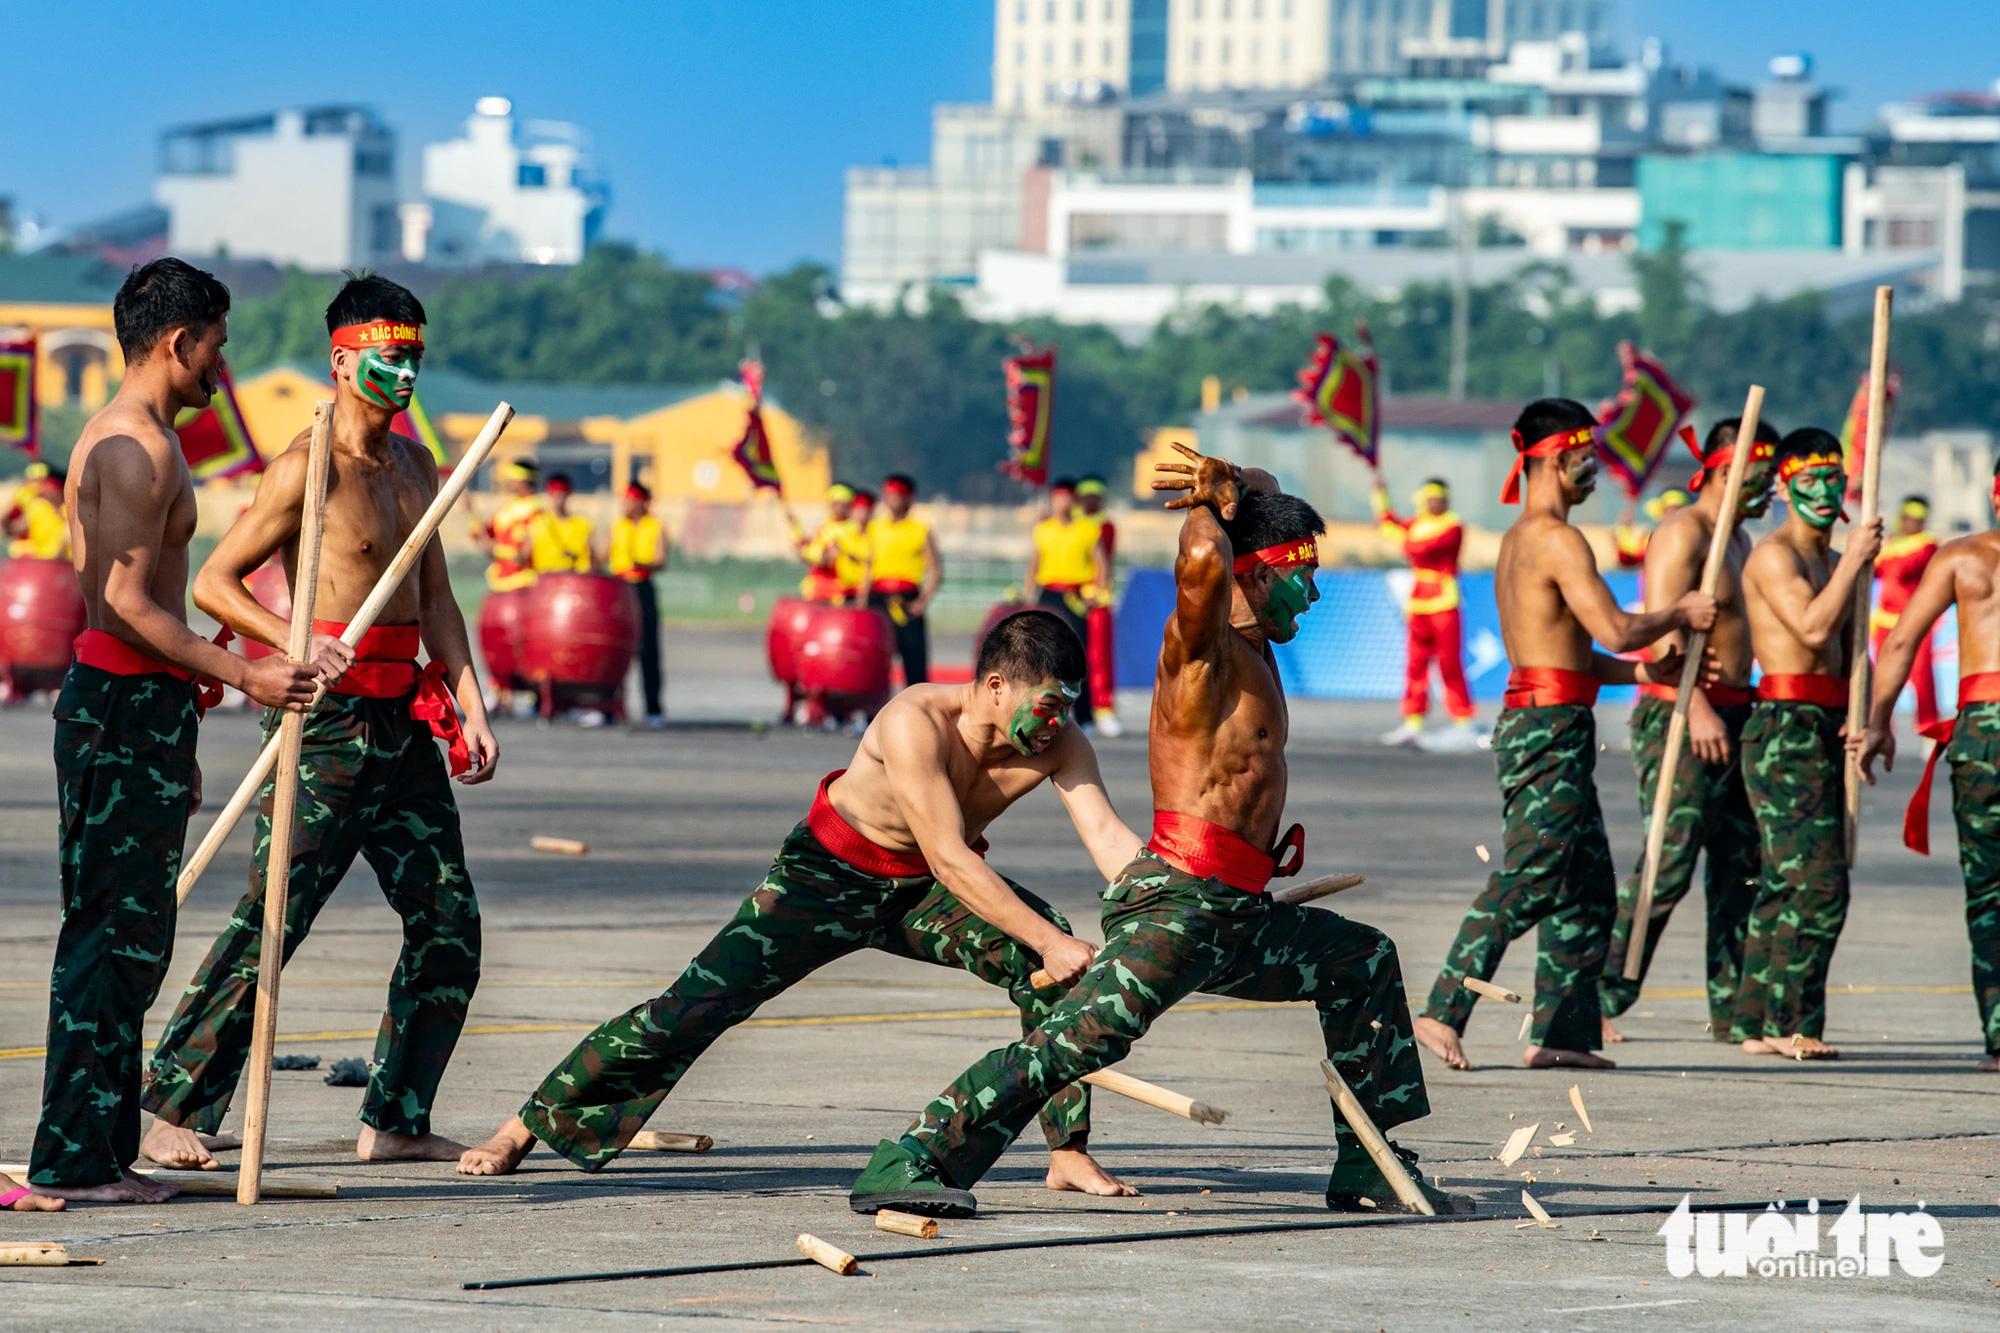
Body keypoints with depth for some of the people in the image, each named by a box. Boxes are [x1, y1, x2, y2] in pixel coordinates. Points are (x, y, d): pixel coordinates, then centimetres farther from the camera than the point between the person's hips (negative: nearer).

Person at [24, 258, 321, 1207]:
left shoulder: (132, 441, 18)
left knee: (125, 940, 11)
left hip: (135, 707, 11)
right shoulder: (136, 448, -15)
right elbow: (127, 605, -22)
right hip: (125, 706, -11)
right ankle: (73, 1159, -9)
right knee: (115, 937, -9)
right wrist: (245, 676, -24)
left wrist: (185, 691, 28)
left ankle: (99, 1153, 14)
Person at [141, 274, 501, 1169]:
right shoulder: (308, 469, -10)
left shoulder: (414, 465, 15)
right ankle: (170, 1112, -6)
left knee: (450, 923, 7)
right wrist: (296, 644, -24)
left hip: (402, 722, 8)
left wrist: (470, 708, 9)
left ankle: (395, 1121, 14)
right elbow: (213, 582, -9)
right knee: (273, 918, -11)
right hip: (327, 719, -8)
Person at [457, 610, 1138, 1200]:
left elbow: (1112, 842, -28)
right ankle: (526, 1126, 3)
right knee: (696, 1004, -11)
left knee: (1060, 970, -22)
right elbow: (949, 859, -39)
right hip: (829, 874, -4)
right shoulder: (917, 723, -35)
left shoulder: (1058, 745, -21)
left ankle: (1069, 1153, -11)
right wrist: (1046, 939, -44)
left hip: (924, 893, 4)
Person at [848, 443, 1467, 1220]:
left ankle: (1365, 1169, 31)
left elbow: (1259, 489, 28)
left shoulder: (1252, 644, 17)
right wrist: (1208, 510, -14)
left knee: (1361, 962, 26)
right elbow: (1203, 561, -34)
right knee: (1083, 1035, -25)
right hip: (1179, 901, -10)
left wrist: (1232, 485, 6)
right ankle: (908, 1164, -30)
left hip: (1234, 919, 10)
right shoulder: (1202, 641, -9)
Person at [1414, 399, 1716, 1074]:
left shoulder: (1518, 540, 19)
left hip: (1529, 721, 10)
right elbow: (1615, 630, -18)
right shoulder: (1556, 539, -13)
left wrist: (1641, 671, 16)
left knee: (1587, 891, 11)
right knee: (1528, 880, -13)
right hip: (1551, 727, -10)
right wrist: (1680, 614, -1)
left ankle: (1559, 1031, 10)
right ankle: (1444, 1011, -16)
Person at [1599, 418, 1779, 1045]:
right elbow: (1662, 628, -21)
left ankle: (1732, 1010, 12)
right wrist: (1697, 709, -30)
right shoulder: (1683, 531, -11)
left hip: (1729, 717, 10)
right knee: (1669, 863, -14)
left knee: (1741, 864, 8)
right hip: (1678, 715, -9)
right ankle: (1597, 1001, -11)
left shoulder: (1738, 538, 19)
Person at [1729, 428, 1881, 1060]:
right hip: (1785, 729, -9)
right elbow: (1812, 627, -22)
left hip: (1824, 732, 9)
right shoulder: (1773, 555, -8)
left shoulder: (1830, 562, 20)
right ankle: (1792, 1025, -13)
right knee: (1819, 884, -15)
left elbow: (1849, 650, 21)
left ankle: (1755, 1024, 14)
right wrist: (1855, 560, -15)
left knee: (1786, 886, 10)